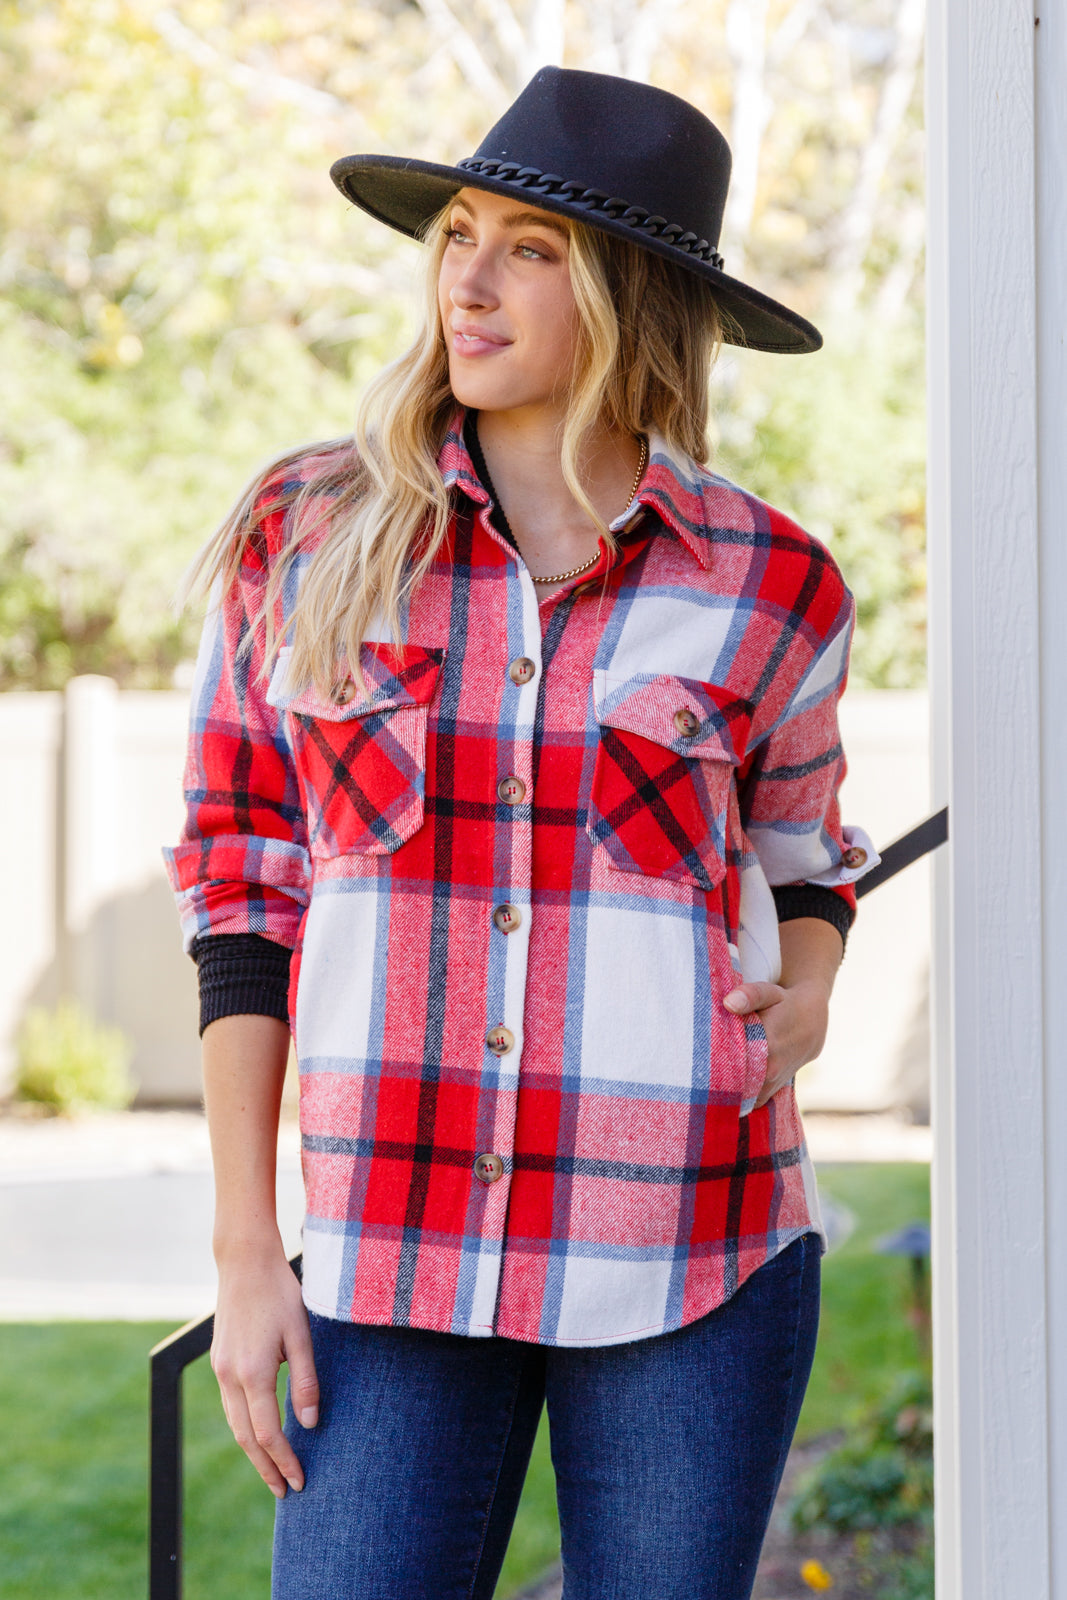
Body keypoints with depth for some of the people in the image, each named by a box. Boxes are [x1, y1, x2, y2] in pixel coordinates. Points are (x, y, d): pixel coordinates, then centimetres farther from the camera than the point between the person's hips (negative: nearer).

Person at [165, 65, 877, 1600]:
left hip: (690, 1255, 0)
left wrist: (804, 1000, -3)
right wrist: (246, 1256, 1)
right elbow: (242, 895, 4)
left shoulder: (771, 590, 1)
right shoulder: (304, 540, 1)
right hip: (397, 1252, 0)